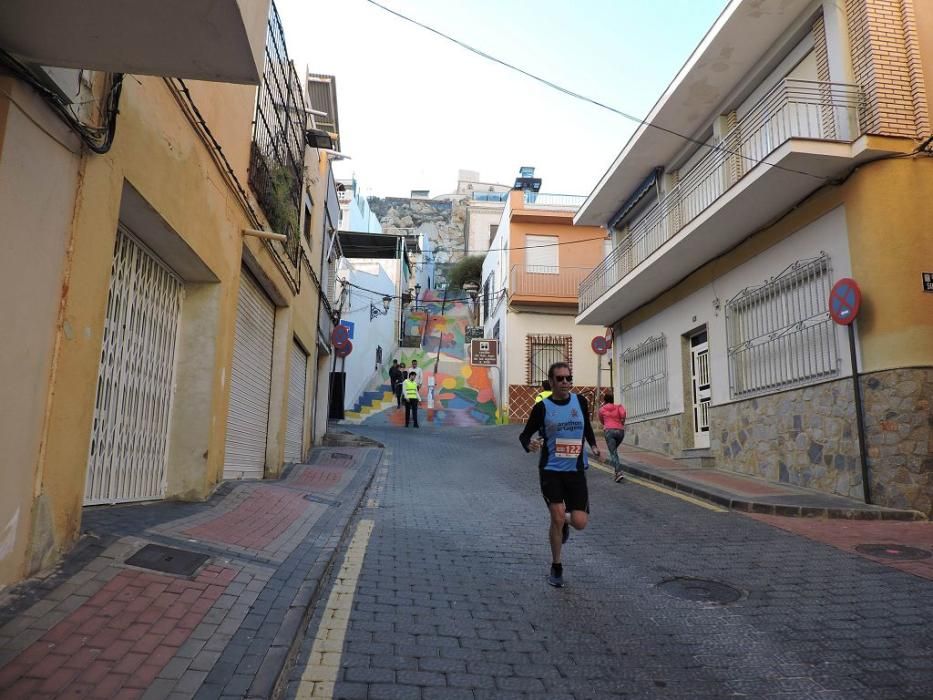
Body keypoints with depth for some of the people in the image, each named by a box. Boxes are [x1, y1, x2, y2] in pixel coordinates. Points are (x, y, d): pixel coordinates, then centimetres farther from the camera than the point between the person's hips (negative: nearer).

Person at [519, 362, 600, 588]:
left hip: (576, 470, 3)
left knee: (579, 523, -4)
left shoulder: (580, 402, 3)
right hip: (551, 470, -2)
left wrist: (593, 445, 4)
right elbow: (524, 435, 1)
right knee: (557, 517, -9)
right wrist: (529, 445, -21)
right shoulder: (542, 407, -5)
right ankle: (556, 567, 14)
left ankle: (564, 524, 35)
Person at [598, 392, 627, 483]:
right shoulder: (618, 406, 14)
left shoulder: (602, 409, 12)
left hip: (609, 431, -3)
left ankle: (619, 472, -26)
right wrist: (622, 421, 9)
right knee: (614, 449, 26)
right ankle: (615, 468, 14)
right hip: (620, 431, 3)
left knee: (613, 453, -9)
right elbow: (623, 413, -7)